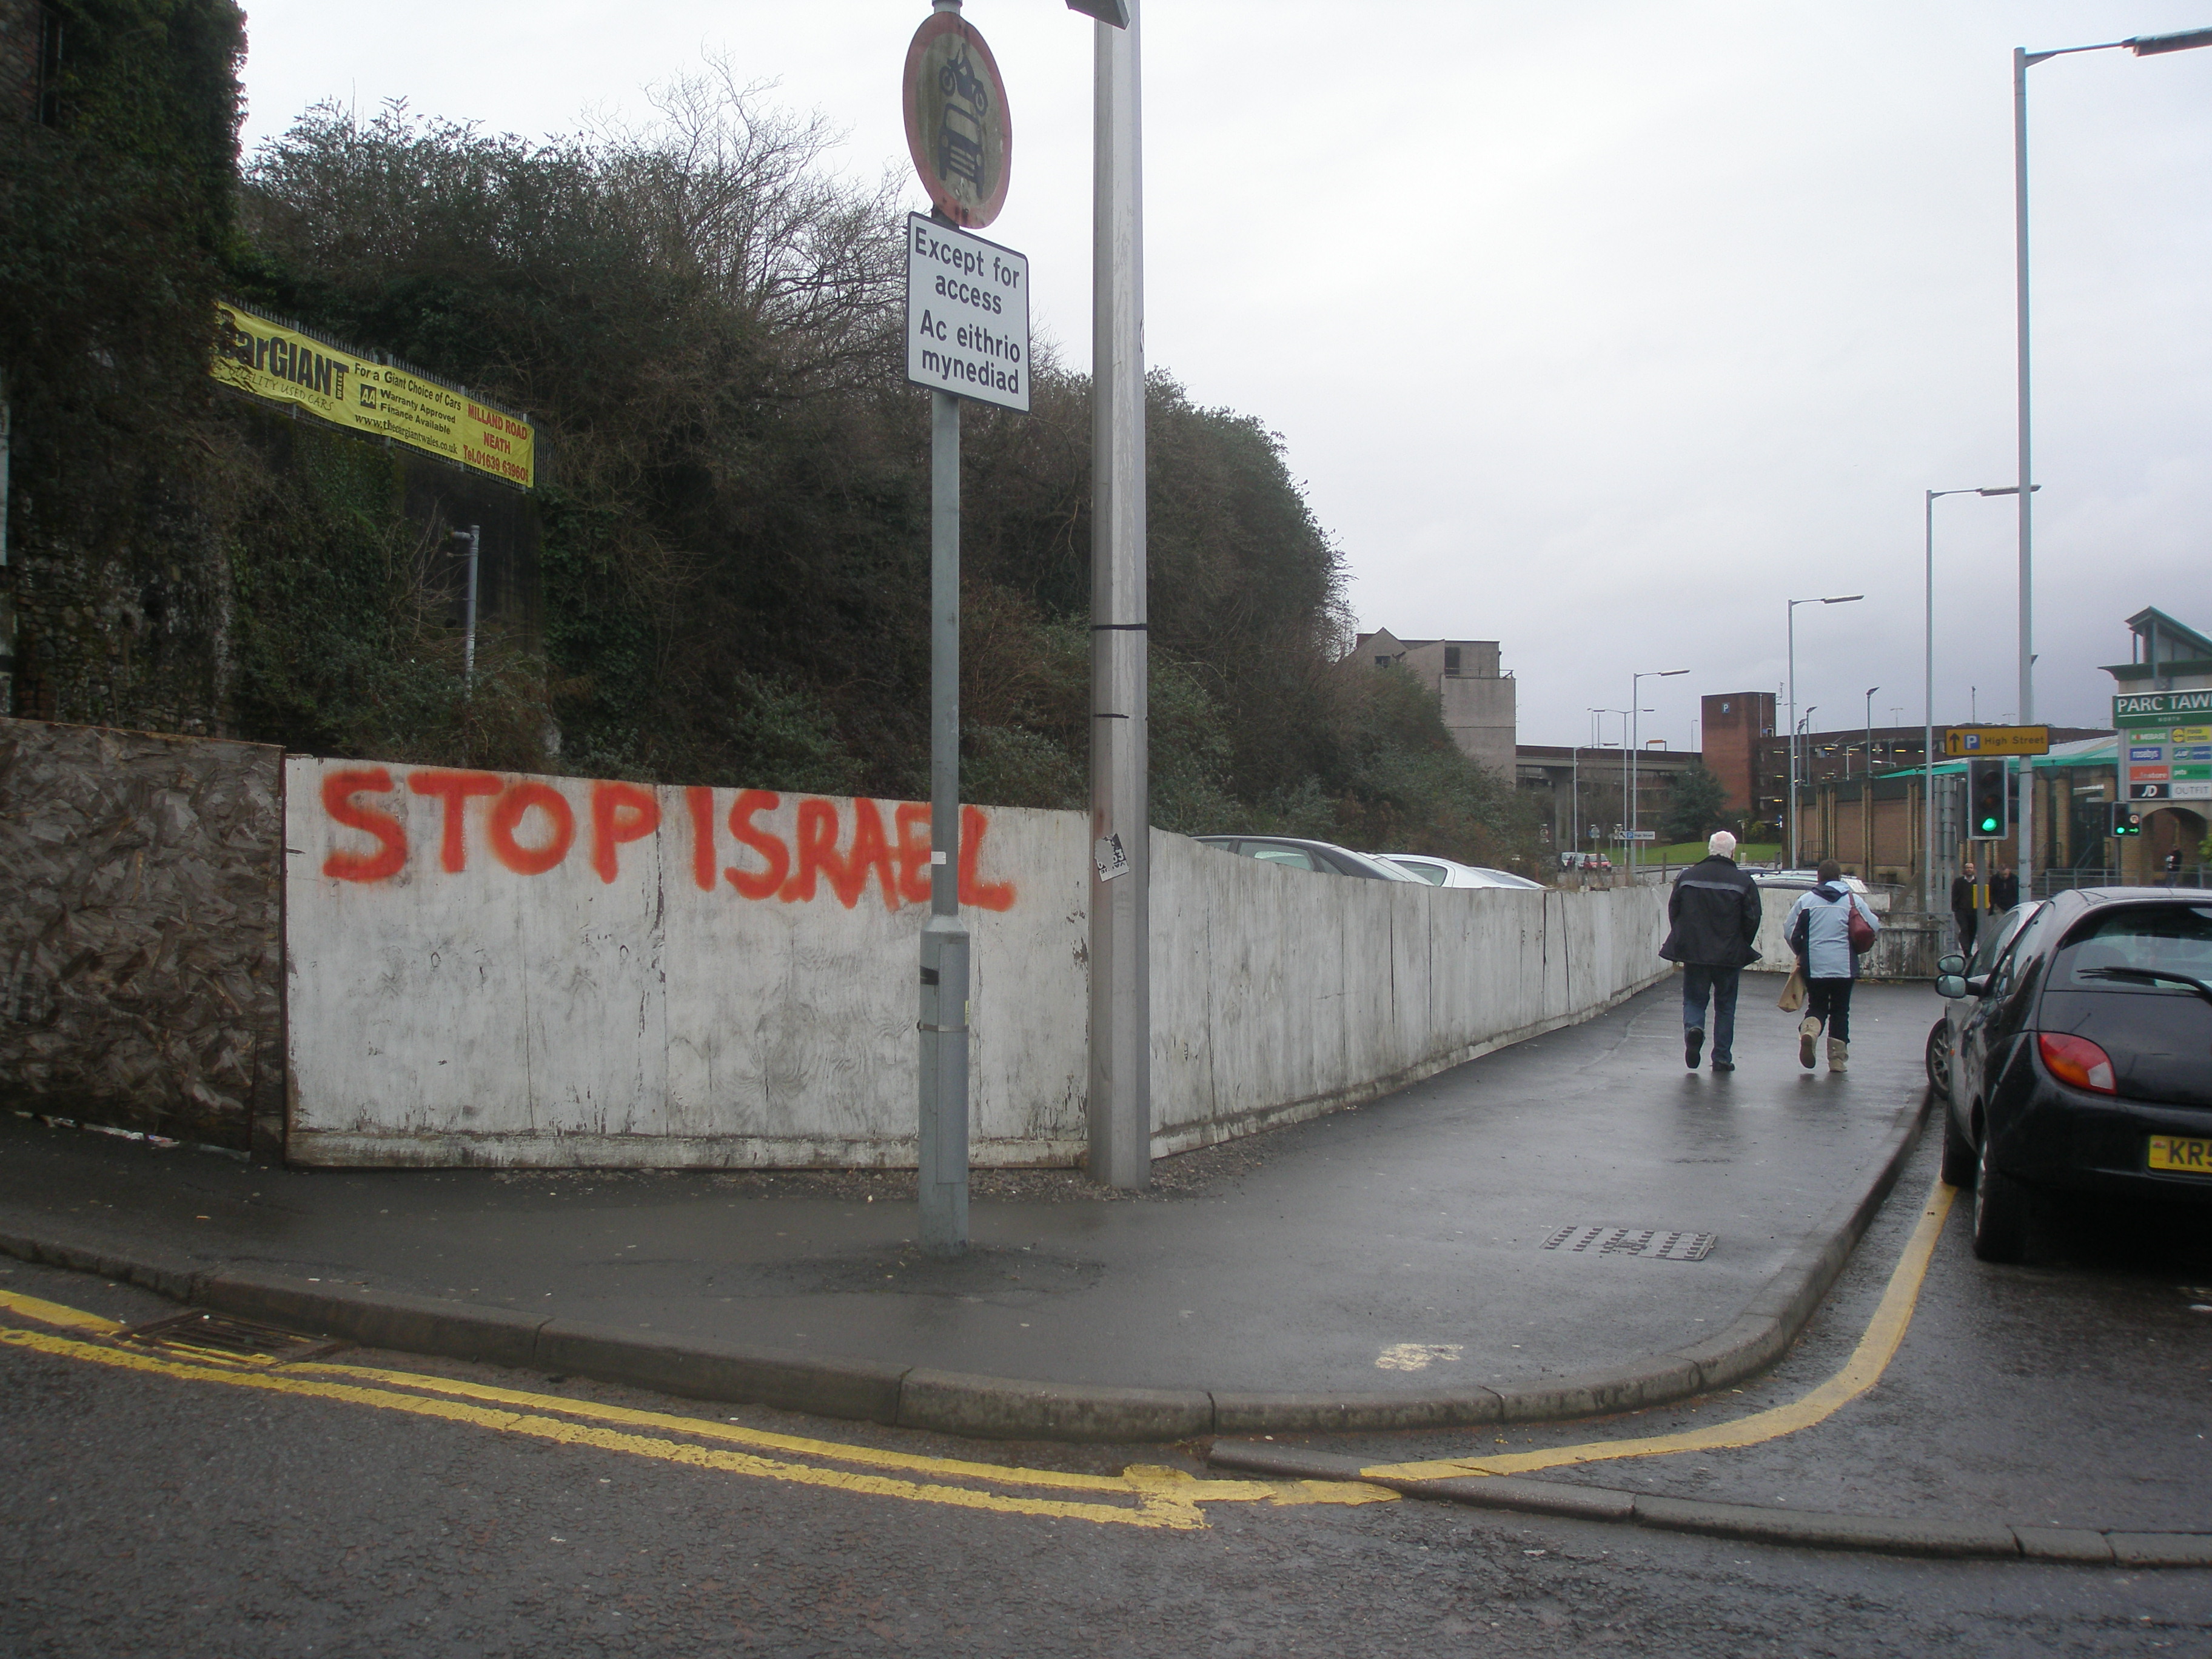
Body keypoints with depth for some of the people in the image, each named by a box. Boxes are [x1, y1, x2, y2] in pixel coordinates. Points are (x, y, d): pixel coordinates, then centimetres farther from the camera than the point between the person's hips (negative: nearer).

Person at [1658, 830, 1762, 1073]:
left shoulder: (1687, 877, 0)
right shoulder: (1743, 882, -5)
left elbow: (1673, 912, 5)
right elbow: (1752, 921, -5)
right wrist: (1741, 948, 11)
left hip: (1693, 952, 1)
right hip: (1729, 955, -1)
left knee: (1694, 999, 13)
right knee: (1725, 1006, 11)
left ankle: (1693, 1027, -18)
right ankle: (1722, 1058, 11)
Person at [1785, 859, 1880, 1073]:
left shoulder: (1805, 900, 2)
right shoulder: (1854, 900, 2)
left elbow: (1789, 931, 3)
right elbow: (1874, 927, 1)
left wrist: (1801, 953, 19)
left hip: (1814, 967, 0)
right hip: (1844, 967, 0)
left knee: (1817, 1006, 14)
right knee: (1840, 1011, 12)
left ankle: (1809, 1030, -18)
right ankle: (1838, 1058, 10)